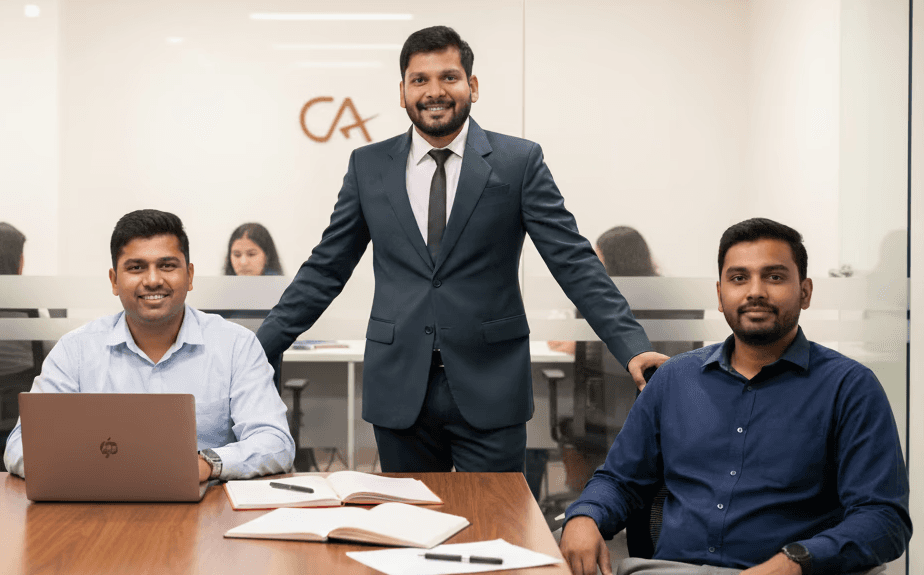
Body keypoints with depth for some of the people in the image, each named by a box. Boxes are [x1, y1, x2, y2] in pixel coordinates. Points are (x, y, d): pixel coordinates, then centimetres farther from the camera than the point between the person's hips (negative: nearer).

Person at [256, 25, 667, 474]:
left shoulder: (519, 162, 0)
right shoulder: (368, 166, 7)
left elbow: (574, 263, -3)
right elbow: (325, 269, 11)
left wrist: (632, 346, -14)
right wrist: (260, 347, 4)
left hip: (489, 389, -2)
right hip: (399, 390, 2)